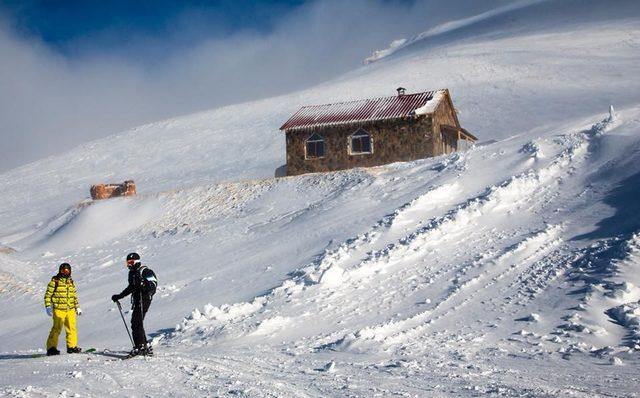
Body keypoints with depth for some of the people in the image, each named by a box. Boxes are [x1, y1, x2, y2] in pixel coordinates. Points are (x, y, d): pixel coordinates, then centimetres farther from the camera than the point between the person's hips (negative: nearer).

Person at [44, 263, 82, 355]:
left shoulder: (71, 282, 16)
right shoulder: (54, 281, -2)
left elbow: (74, 296, 24)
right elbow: (48, 294, -2)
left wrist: (77, 307, 22)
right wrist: (48, 306, -10)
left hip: (70, 310, 5)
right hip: (58, 310, -5)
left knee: (72, 328, 2)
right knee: (57, 328, -8)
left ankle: (72, 346, 12)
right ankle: (51, 348, -2)